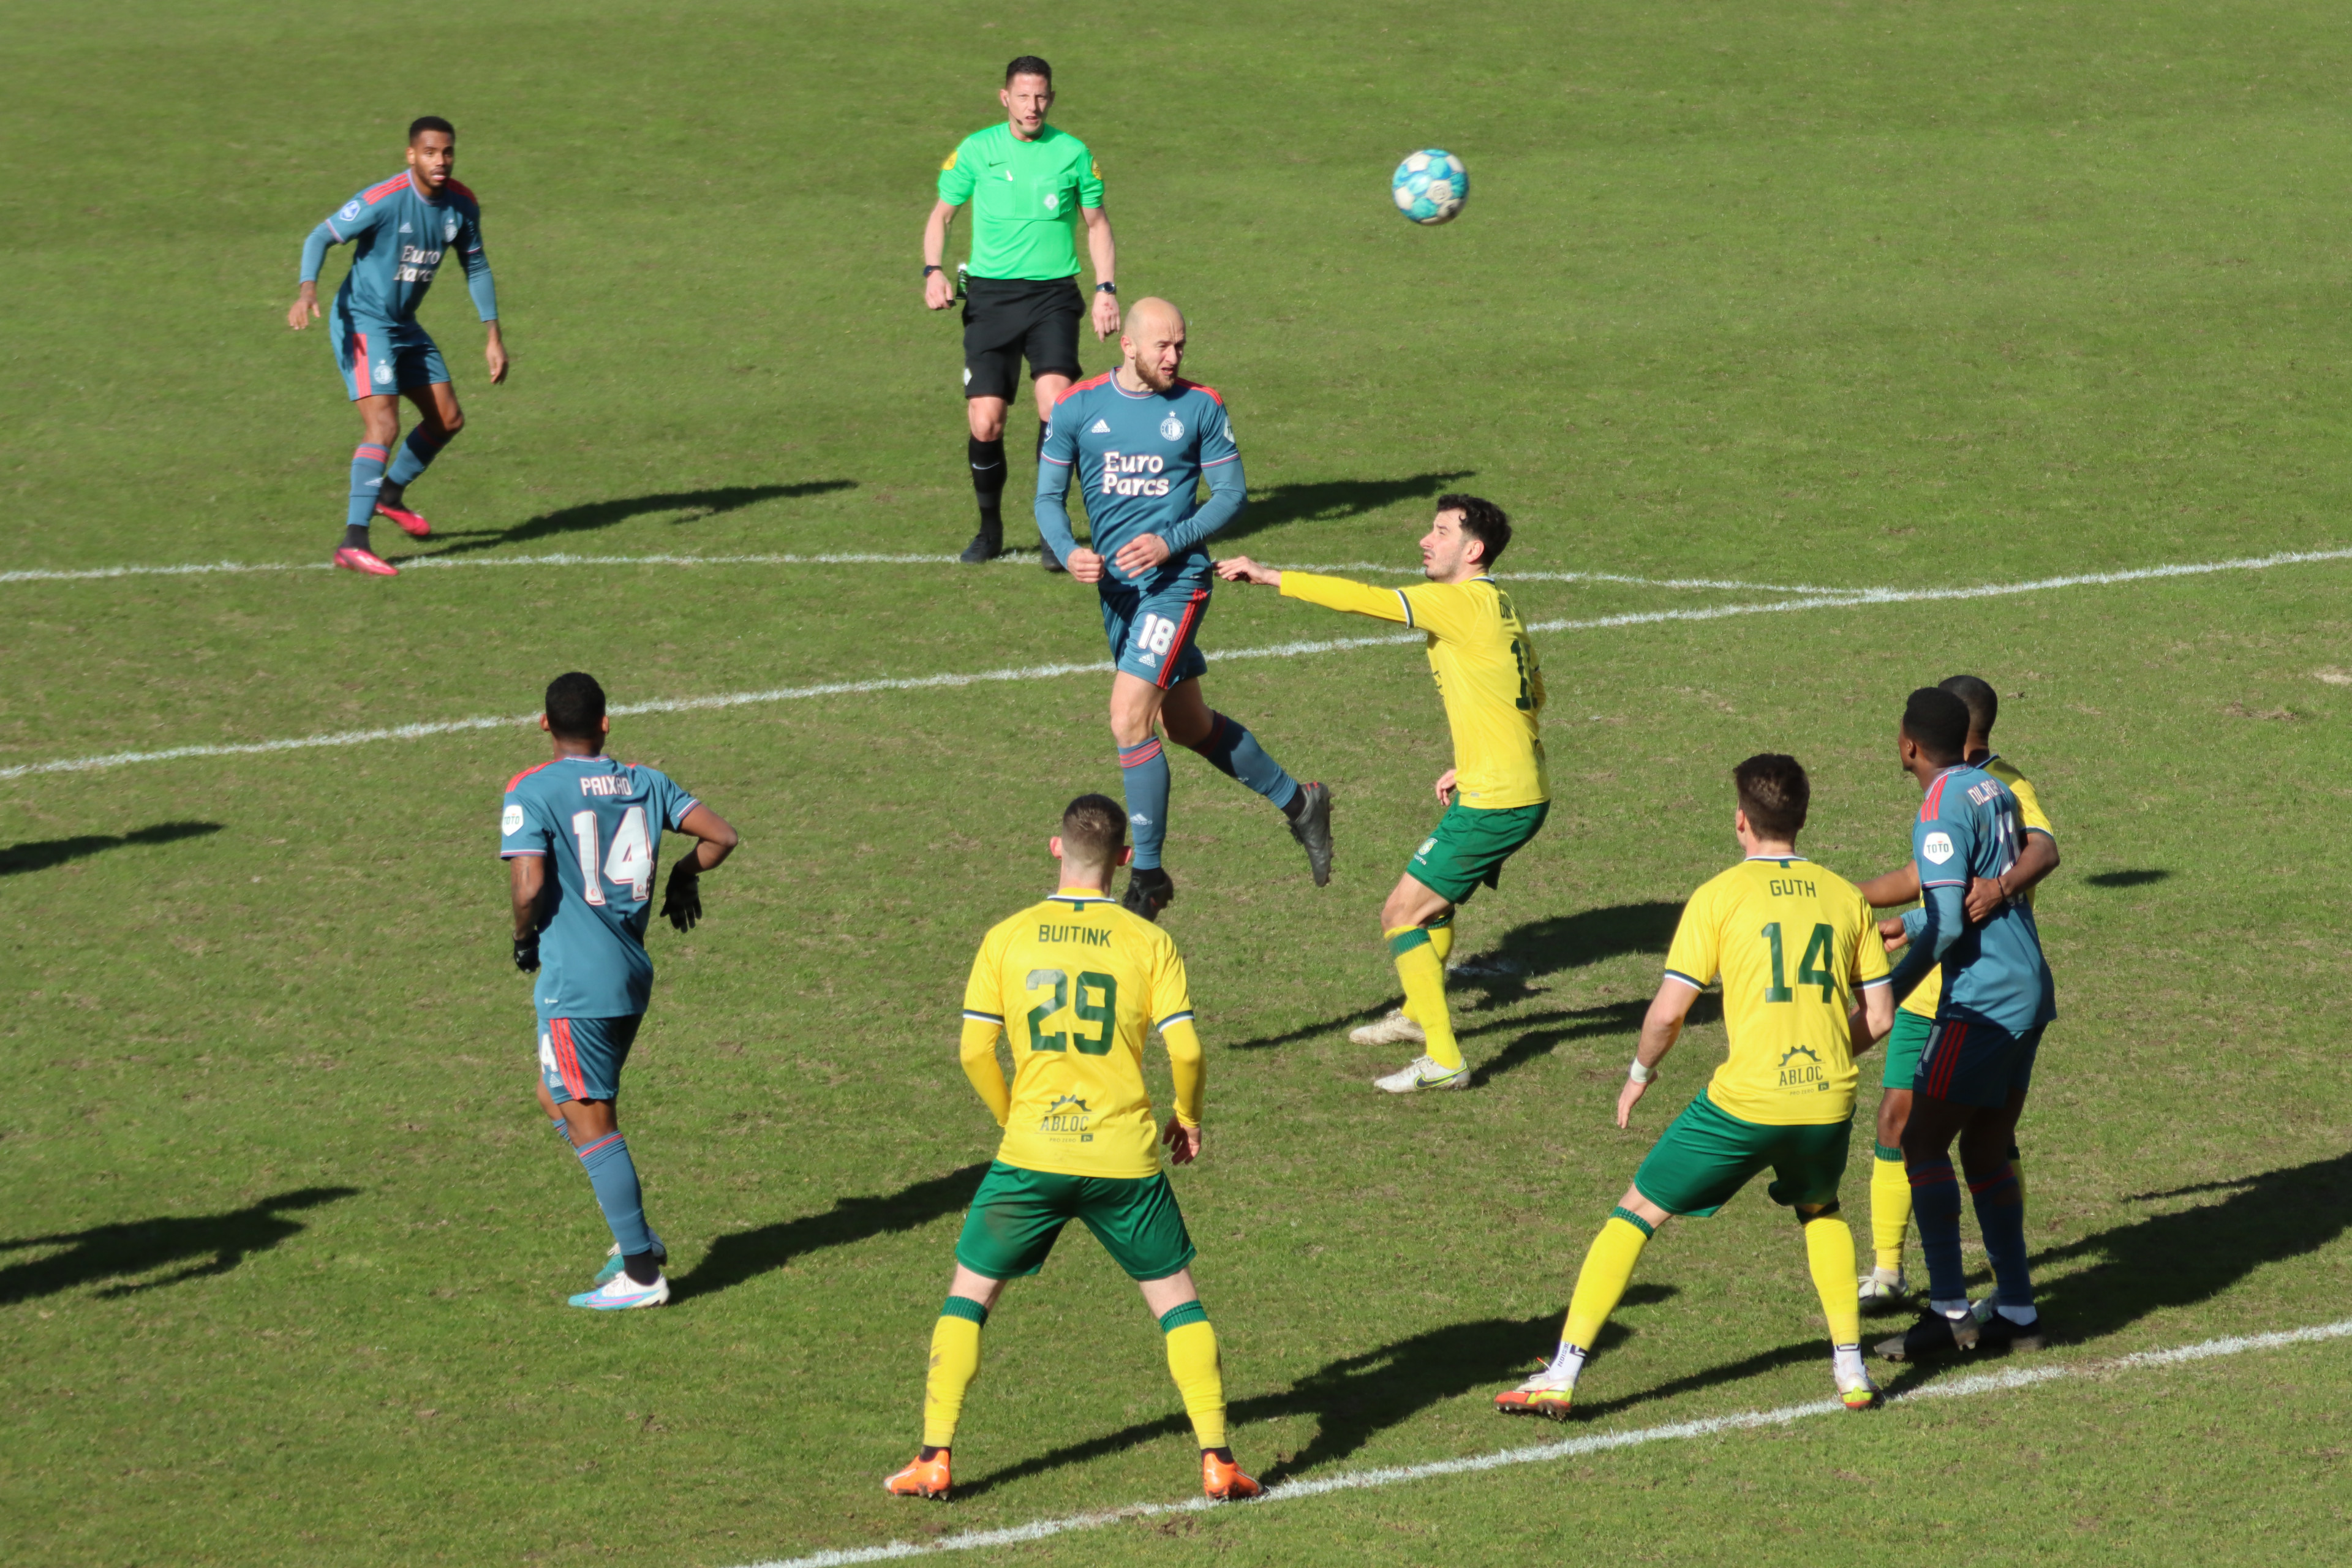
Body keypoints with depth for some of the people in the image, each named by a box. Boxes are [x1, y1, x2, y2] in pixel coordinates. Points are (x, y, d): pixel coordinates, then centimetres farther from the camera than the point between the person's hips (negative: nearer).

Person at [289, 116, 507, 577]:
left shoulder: (462, 205, -2)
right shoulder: (384, 200, -23)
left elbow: (476, 267, 11)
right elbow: (321, 237, -21)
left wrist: (493, 336, 8)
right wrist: (308, 289, -39)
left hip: (404, 327, 8)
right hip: (362, 324, -8)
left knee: (448, 420, 15)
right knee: (383, 427, -21)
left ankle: (391, 495, 40)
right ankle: (353, 543, -23)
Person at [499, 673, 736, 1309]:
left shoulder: (531, 793, -10)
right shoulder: (645, 784, 6)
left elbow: (529, 885, -21)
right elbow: (721, 837, 6)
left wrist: (524, 939, -1)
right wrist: (683, 876, 25)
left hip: (574, 982, -7)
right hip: (633, 974, 7)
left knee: (589, 1122, 0)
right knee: (556, 1100, 22)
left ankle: (641, 1273, 0)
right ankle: (634, 1237, 16)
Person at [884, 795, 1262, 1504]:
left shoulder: (1007, 939, 2)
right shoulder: (1149, 942, -1)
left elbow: (976, 1052, 1)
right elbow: (1185, 1050, -6)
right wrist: (1188, 1120, 13)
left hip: (1031, 1154, 0)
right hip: (1124, 1159, 0)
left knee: (968, 1295, 15)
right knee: (1178, 1303, 13)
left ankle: (934, 1458, 9)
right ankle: (1216, 1459, 5)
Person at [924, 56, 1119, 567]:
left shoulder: (1072, 153, 5)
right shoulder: (975, 151, 4)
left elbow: (1096, 223, 15)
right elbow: (942, 214, 12)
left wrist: (1106, 288, 4)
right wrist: (934, 271, -4)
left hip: (1053, 294, 0)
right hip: (990, 295, 0)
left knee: (1055, 403, -20)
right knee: (985, 423, -6)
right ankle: (990, 529, 17)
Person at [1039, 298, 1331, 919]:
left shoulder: (1201, 407, -4)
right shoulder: (1076, 408, 2)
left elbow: (1230, 494, -1)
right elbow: (1048, 497, 4)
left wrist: (1170, 541, -16)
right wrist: (1070, 552, -15)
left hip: (1175, 578, -5)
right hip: (1114, 583, 5)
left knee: (1130, 718, -18)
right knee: (1187, 724, 17)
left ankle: (1148, 875, -9)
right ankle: (1297, 802, 38)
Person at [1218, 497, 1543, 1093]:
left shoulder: (1464, 602, -17)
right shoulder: (1498, 607, 13)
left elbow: (1363, 599, -23)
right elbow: (1533, 696, 22)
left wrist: (1271, 577, -18)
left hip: (1494, 804, -10)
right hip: (1525, 793, 10)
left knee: (1402, 916, -3)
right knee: (1434, 902, 29)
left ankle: (1443, 1059, -1)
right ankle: (1419, 1014, 49)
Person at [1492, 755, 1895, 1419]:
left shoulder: (1719, 896, -1)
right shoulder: (1846, 896, 10)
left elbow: (1667, 1014, -4)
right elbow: (1879, 1017, 12)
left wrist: (1640, 1073, 15)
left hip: (1746, 1098, -4)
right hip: (1829, 1101, 4)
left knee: (1636, 1213, 10)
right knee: (1821, 1211, 34)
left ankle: (1561, 1376, 5)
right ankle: (1852, 1370, 26)